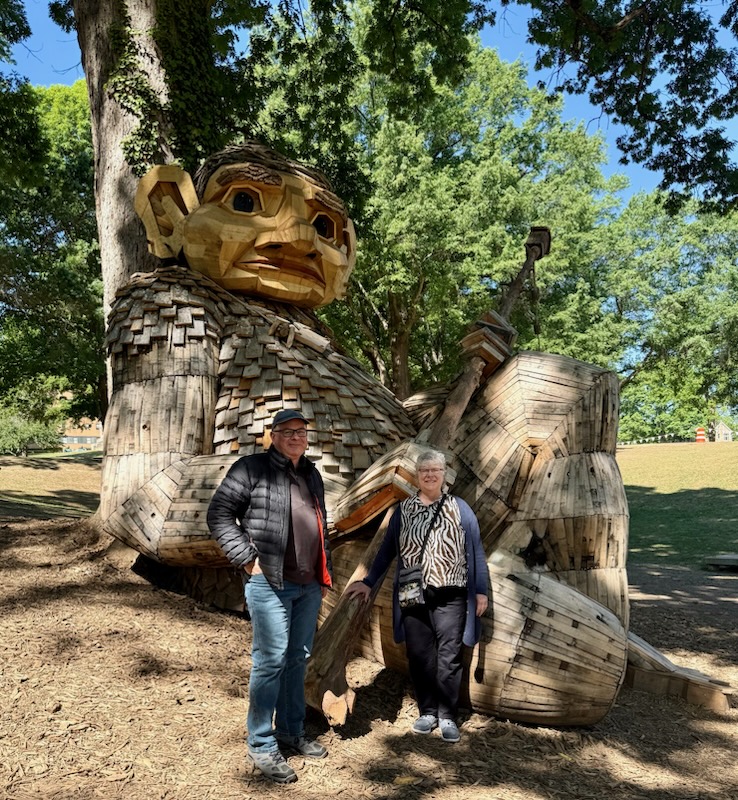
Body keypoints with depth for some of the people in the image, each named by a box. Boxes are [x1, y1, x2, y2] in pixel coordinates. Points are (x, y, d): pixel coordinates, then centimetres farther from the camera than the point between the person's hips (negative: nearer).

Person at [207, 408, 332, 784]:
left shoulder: (312, 474, 15)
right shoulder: (252, 468, -7)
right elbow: (218, 515, -8)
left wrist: (325, 572, 19)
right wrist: (247, 558, -12)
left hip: (309, 585, 7)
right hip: (270, 583, -7)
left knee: (298, 659, 15)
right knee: (271, 661, -1)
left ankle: (292, 733, 29)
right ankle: (262, 746, 13)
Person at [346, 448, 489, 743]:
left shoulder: (459, 508, 3)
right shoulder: (403, 510, 7)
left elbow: (475, 551, 4)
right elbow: (387, 549, 11)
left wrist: (481, 590, 1)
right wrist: (368, 582, 9)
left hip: (450, 597, -1)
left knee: (449, 658, 1)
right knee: (420, 656, 7)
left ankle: (447, 716, 15)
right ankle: (427, 712, 22)